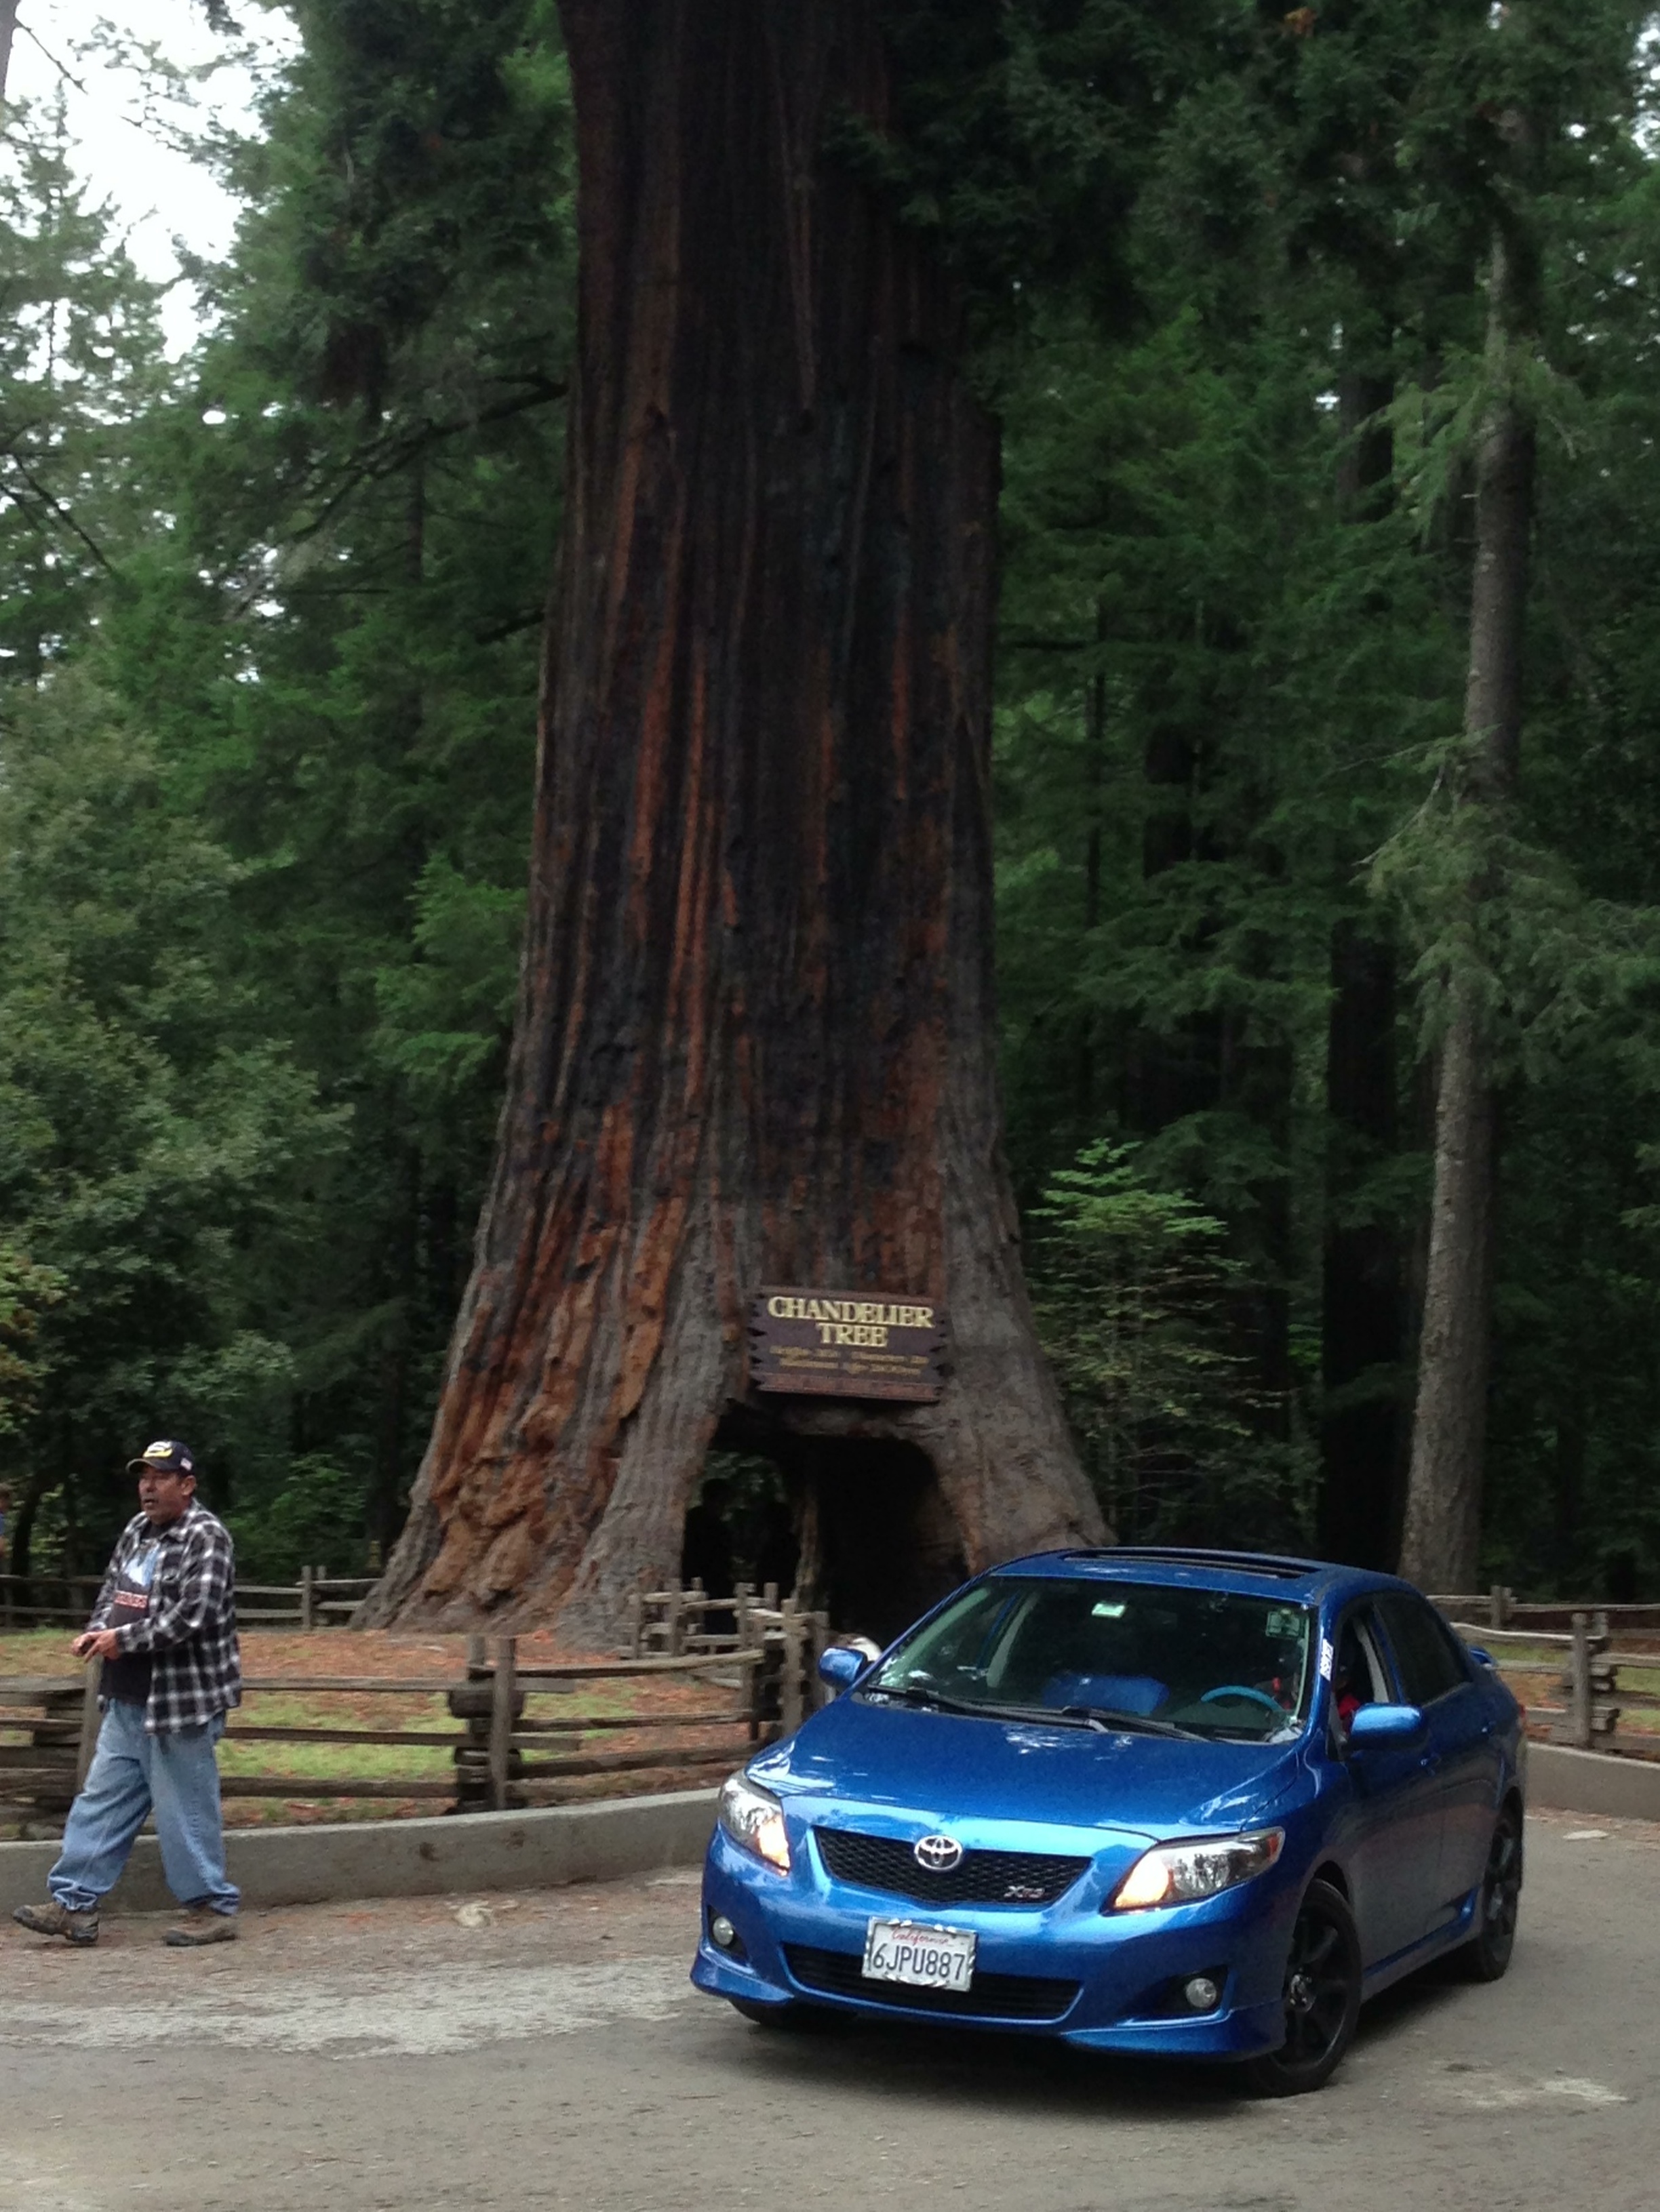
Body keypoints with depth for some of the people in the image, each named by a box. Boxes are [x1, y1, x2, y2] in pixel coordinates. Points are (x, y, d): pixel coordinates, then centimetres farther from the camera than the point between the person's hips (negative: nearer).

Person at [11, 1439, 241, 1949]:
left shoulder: (205, 1537, -14)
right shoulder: (138, 1529, 13)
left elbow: (195, 1613, -23)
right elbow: (113, 1590, 20)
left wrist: (123, 1639, -18)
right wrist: (97, 1631, -1)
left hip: (181, 1701, -9)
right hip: (128, 1701, 9)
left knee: (185, 1810, -1)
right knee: (103, 1798, 9)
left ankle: (212, 1907, 11)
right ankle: (74, 1903, 13)